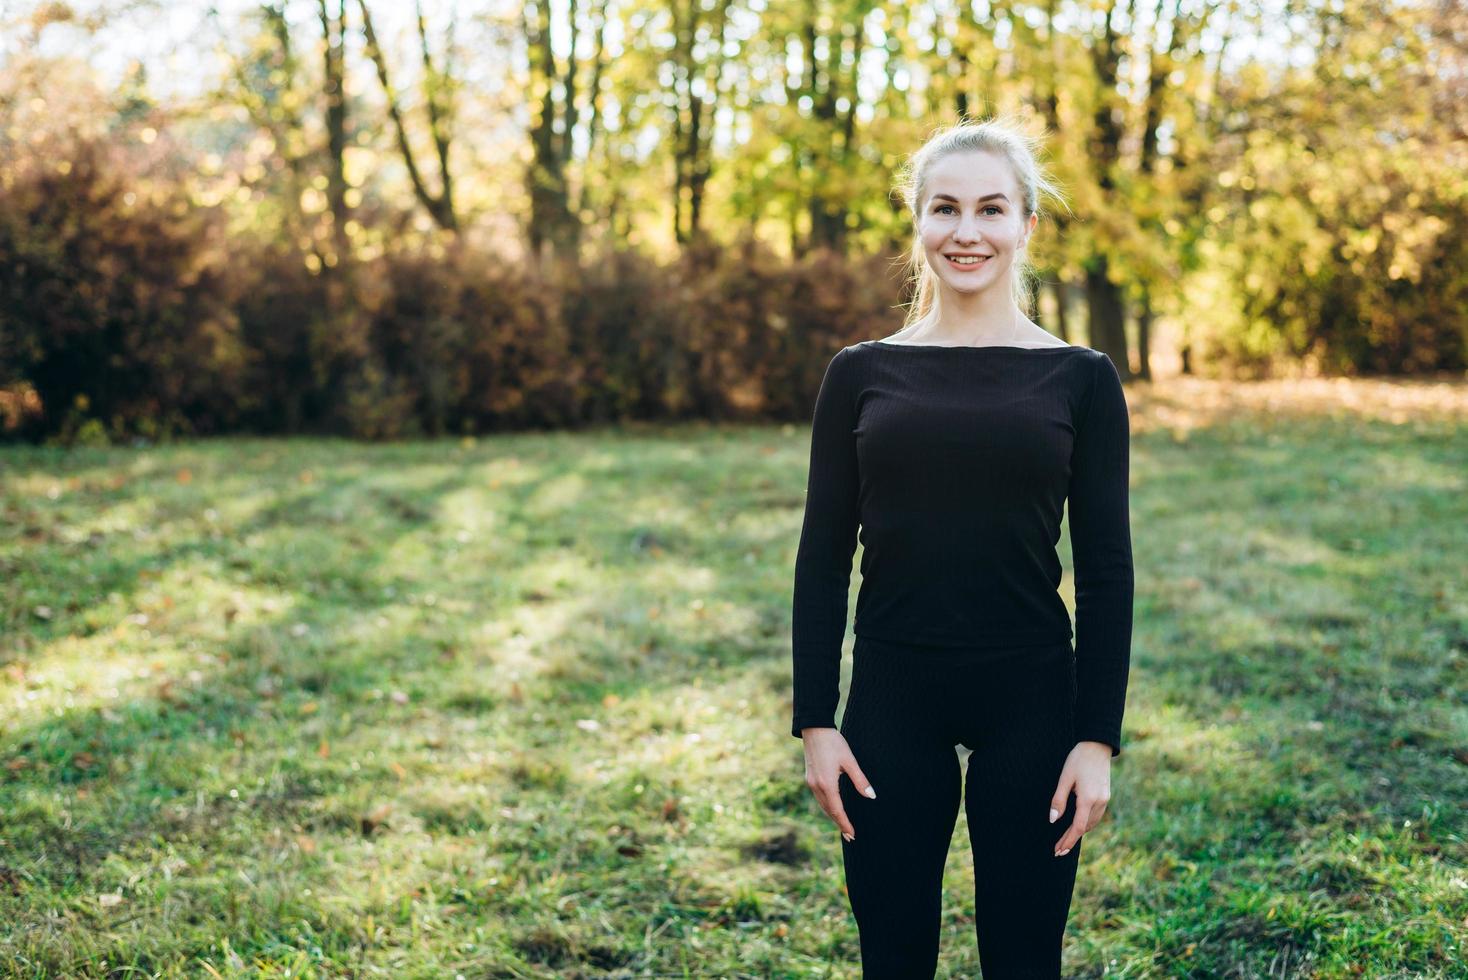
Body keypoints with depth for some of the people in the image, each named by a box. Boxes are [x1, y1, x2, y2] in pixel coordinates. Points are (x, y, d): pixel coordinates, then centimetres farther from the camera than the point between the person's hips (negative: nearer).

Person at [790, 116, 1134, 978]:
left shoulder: (1081, 379, 0)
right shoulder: (861, 374, 3)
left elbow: (1106, 569, 0)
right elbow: (824, 557, 3)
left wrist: (1099, 737, -5)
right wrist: (815, 721, -1)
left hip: (1032, 703, -1)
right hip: (892, 703, 1)